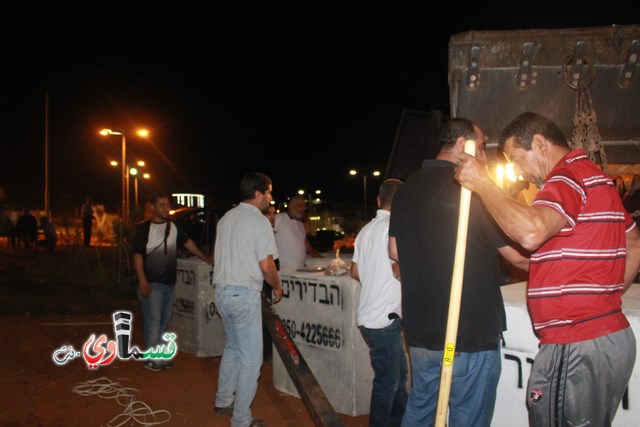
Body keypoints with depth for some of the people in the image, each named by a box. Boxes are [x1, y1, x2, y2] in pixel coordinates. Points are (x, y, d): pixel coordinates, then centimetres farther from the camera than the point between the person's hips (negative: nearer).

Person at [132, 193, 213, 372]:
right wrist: (142, 281, -19)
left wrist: (205, 258, 18)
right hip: (152, 284, -6)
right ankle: (153, 359, 7)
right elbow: (138, 255, -11)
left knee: (164, 320, 13)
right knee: (153, 321, -2)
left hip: (169, 282, 6)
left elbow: (187, 242, 19)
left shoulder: (173, 226, 8)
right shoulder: (143, 229, -8)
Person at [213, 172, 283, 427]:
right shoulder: (259, 221, -12)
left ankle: (223, 401, 34)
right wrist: (277, 287, 2)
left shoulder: (225, 219, 10)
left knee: (232, 348, 24)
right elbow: (266, 265, -15)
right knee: (250, 357, 1)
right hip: (245, 294, -8)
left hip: (222, 291, 8)